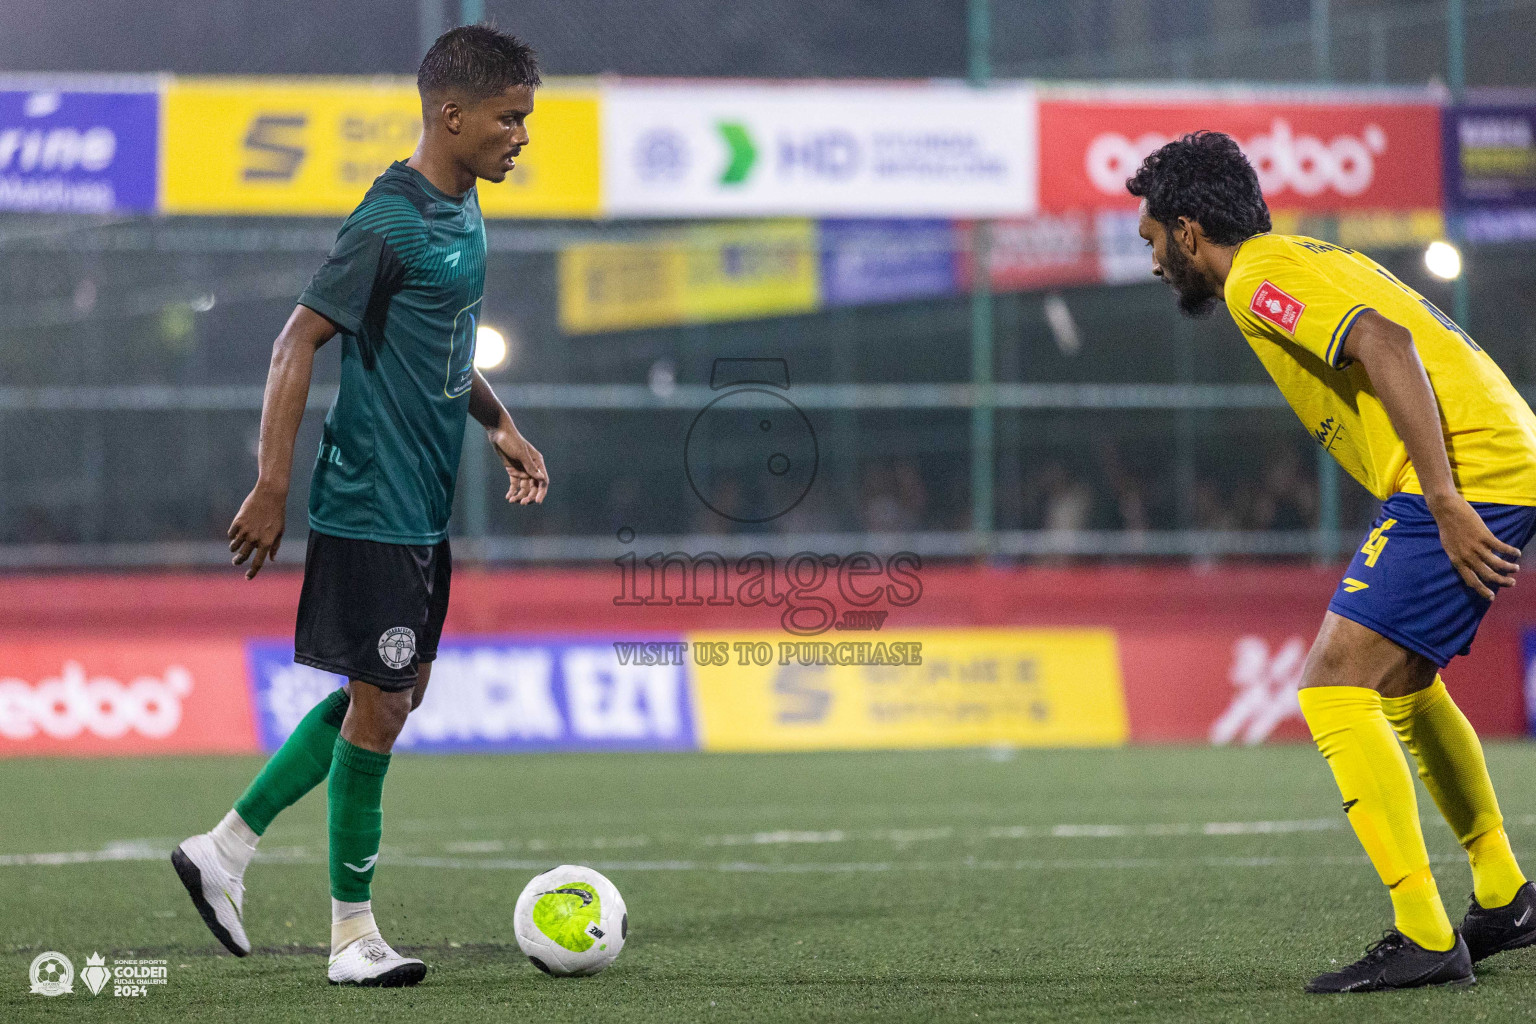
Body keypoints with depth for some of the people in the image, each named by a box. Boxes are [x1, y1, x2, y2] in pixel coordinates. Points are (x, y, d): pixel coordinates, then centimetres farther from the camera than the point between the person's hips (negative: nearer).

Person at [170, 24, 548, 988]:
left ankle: (227, 847, 23)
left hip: (424, 510, 10)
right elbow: (299, 342, -18)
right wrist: (272, 489, -21)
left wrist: (501, 426, 16)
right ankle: (354, 934, 8)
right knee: (380, 704, -3)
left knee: (393, 694, 15)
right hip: (373, 509, -10)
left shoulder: (462, 210, 11)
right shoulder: (391, 223, -18)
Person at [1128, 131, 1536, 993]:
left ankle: (1424, 939, -15)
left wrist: (1447, 507, -25)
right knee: (1402, 686, 25)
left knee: (1335, 685, -11)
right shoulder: (1316, 259, 25)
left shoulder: (1259, 278, -6)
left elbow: (1387, 347, -21)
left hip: (1462, 478, -10)